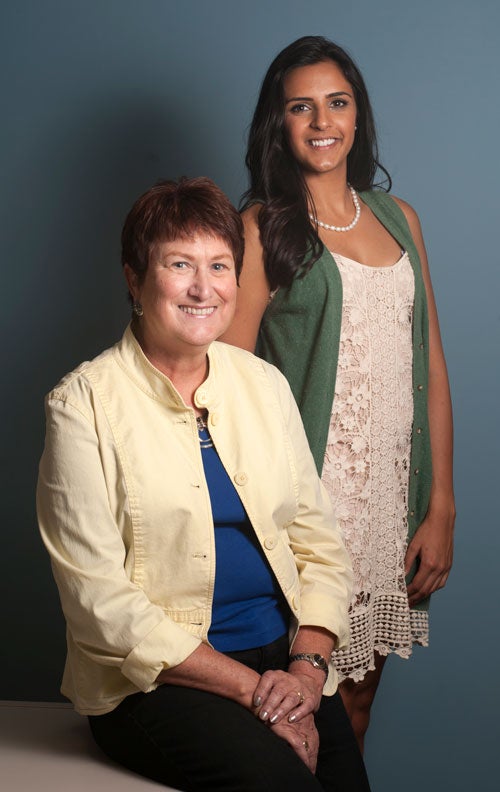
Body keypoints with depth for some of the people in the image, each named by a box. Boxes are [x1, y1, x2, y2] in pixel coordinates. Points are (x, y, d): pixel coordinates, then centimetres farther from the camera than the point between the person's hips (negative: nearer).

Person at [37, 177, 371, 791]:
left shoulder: (264, 384, 9)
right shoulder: (85, 404, -6)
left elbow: (320, 543, 10)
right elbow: (99, 597, -10)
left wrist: (309, 664, -8)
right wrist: (250, 688, -14)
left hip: (286, 661, 4)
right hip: (151, 679, -4)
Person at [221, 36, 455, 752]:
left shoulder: (397, 217, 12)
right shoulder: (263, 227, -3)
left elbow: (430, 364, 11)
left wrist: (441, 505, 6)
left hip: (395, 492, 5)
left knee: (360, 692, 13)